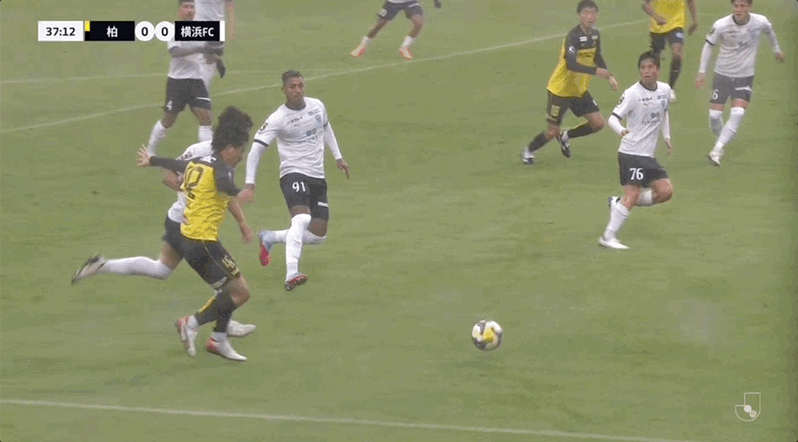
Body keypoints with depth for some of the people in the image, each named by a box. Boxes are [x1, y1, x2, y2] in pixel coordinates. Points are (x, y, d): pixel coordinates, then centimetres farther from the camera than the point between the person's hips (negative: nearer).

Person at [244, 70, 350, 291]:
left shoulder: (317, 106, 4)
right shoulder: (277, 119, -12)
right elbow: (256, 148, -11)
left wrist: (338, 157, 26)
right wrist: (249, 181, -19)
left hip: (318, 177, 6)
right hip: (293, 174, -6)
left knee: (318, 236, 3)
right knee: (301, 219, -33)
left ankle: (270, 238, 25)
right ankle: (291, 275, -41)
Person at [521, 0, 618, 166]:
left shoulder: (595, 35, 0)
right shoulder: (573, 37, -26)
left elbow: (597, 58, 17)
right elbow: (571, 64, -38)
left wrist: (609, 77, 6)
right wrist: (595, 71, -41)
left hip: (580, 90, 7)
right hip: (561, 90, -7)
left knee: (598, 123, 1)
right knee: (553, 131, -1)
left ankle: (565, 137, 25)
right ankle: (528, 151, 27)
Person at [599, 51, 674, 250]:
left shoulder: (665, 90, 6)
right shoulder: (632, 94, -13)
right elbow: (613, 117, -16)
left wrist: (666, 137, 19)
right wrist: (620, 130, -36)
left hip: (648, 155, 7)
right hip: (631, 153, -7)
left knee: (666, 191, 1)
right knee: (632, 194, -15)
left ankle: (618, 203, 13)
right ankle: (608, 237, -8)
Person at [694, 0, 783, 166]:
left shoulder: (760, 22, -13)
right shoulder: (721, 25, -17)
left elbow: (770, 32, 12)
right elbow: (708, 45, 0)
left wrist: (777, 49, 28)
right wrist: (702, 71, 0)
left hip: (745, 76, 0)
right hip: (722, 73, 0)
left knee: (737, 114, -18)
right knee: (714, 114, -2)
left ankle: (717, 149, -15)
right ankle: (720, 139, 27)